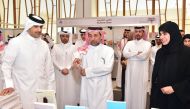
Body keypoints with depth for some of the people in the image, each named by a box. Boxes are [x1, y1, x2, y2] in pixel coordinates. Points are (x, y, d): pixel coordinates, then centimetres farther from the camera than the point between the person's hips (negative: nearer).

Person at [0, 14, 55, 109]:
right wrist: (9, 85, -14)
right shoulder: (15, 42, -7)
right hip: (23, 91, -4)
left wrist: (51, 88, 8)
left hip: (41, 90, 4)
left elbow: (49, 68, 9)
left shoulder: (44, 45, 5)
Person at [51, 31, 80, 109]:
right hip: (59, 72, 0)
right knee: (60, 91, 1)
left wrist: (68, 68, -12)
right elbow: (53, 60, -1)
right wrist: (61, 69, -10)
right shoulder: (55, 47, 6)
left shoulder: (73, 47, 6)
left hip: (70, 73, 0)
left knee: (71, 91, 1)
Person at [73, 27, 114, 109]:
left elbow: (108, 68, -14)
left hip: (103, 88, -2)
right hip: (87, 88, 2)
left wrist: (87, 71, -10)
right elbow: (83, 69, 5)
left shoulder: (108, 50, -2)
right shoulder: (84, 50, 6)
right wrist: (79, 66, -18)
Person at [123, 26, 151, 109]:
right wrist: (137, 52, -12)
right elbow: (125, 53, -9)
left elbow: (144, 56, -18)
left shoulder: (147, 44, -2)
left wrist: (131, 54, -5)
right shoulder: (129, 43, 8)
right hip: (130, 72, 3)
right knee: (130, 92, 8)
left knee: (140, 92, 4)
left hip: (142, 72, -3)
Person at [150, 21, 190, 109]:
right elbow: (155, 75, 9)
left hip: (179, 98, -4)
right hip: (160, 97, 4)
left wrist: (174, 88, -17)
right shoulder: (160, 52, 6)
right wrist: (153, 94, 4)